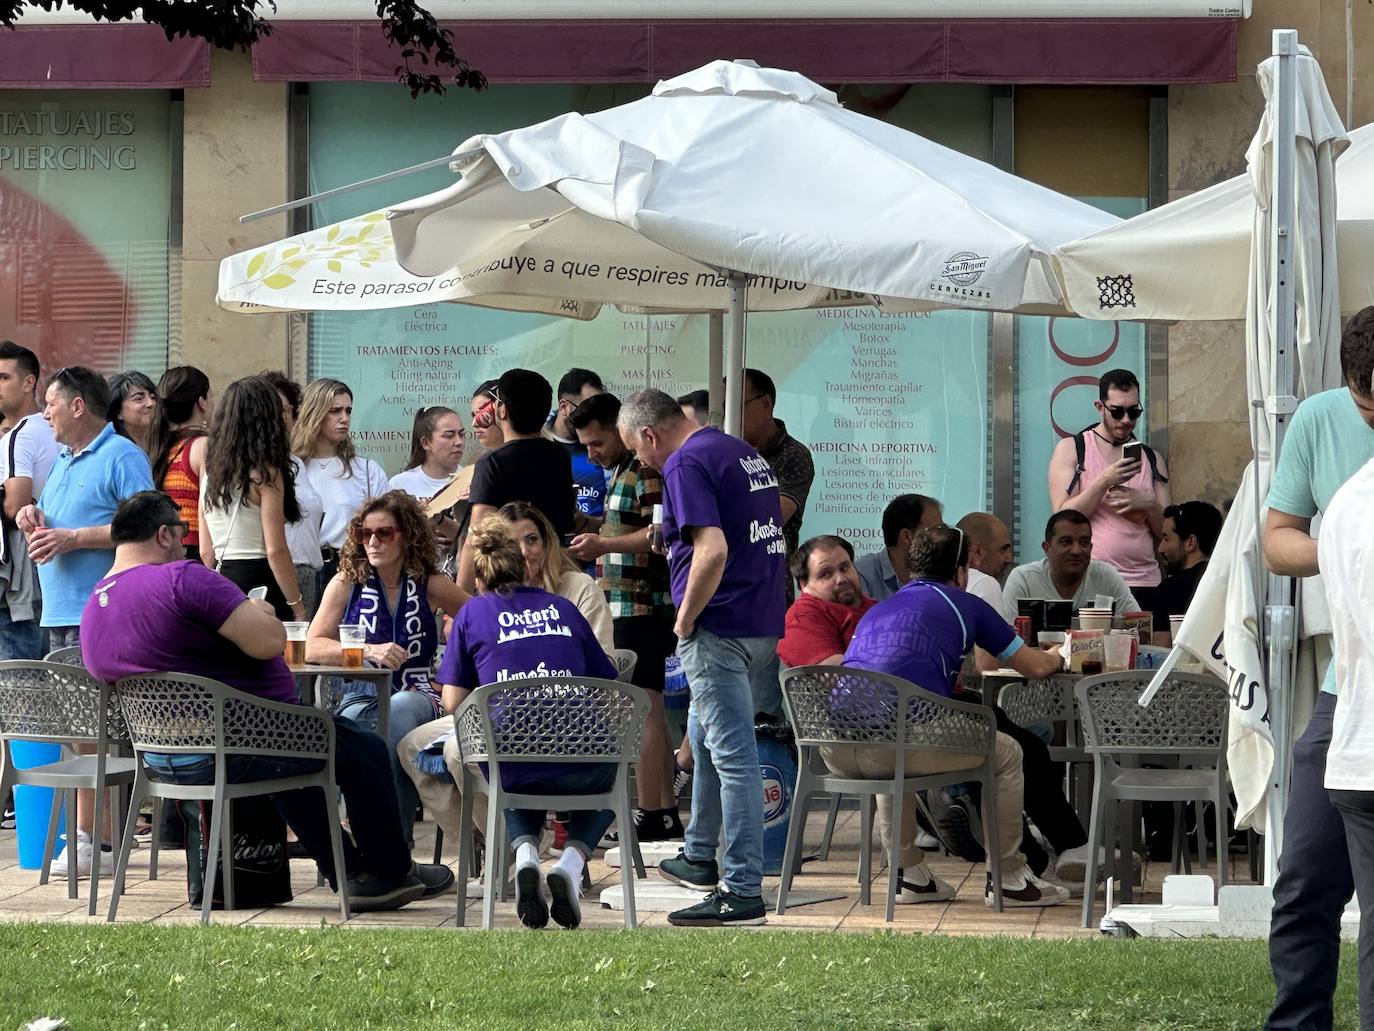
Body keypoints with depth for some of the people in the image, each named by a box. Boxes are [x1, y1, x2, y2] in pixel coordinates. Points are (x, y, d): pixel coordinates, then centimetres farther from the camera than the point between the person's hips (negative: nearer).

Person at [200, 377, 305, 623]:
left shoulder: (211, 472, 10)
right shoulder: (266, 474, -10)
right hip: (257, 580, -7)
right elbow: (276, 550, -13)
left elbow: (206, 551, 14)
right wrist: (296, 604, -7)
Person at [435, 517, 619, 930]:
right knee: (605, 773, 36)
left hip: (510, 757, 0)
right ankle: (572, 862, 6)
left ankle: (525, 853, 4)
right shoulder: (563, 608, 18)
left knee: (518, 788, 38)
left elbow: (454, 702, 9)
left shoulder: (473, 612, 13)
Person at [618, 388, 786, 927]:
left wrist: (686, 619, -14)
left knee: (732, 754, -9)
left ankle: (742, 891, -10)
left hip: (720, 629, -10)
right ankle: (699, 858, 35)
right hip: (765, 623, 10)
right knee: (705, 739, 24)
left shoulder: (686, 465, -13)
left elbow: (713, 550, -26)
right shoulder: (746, 454, 16)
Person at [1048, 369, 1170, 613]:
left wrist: (1148, 504, -7)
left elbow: (1166, 530, 14)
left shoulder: (1152, 459, 15)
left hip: (1144, 583, 3)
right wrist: (1104, 482, -14)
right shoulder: (1071, 449, 4)